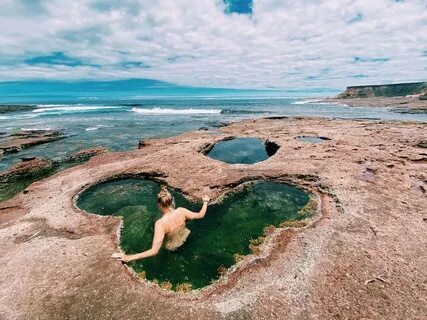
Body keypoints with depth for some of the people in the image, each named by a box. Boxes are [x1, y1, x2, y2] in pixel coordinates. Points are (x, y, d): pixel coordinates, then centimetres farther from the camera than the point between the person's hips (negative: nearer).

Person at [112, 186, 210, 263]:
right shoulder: (181, 211, -27)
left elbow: (154, 251, -41)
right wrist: (205, 202, 4)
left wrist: (128, 258, -43)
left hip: (173, 247, -3)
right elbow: (201, 215, -12)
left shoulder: (160, 223, -38)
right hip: (185, 237, 3)